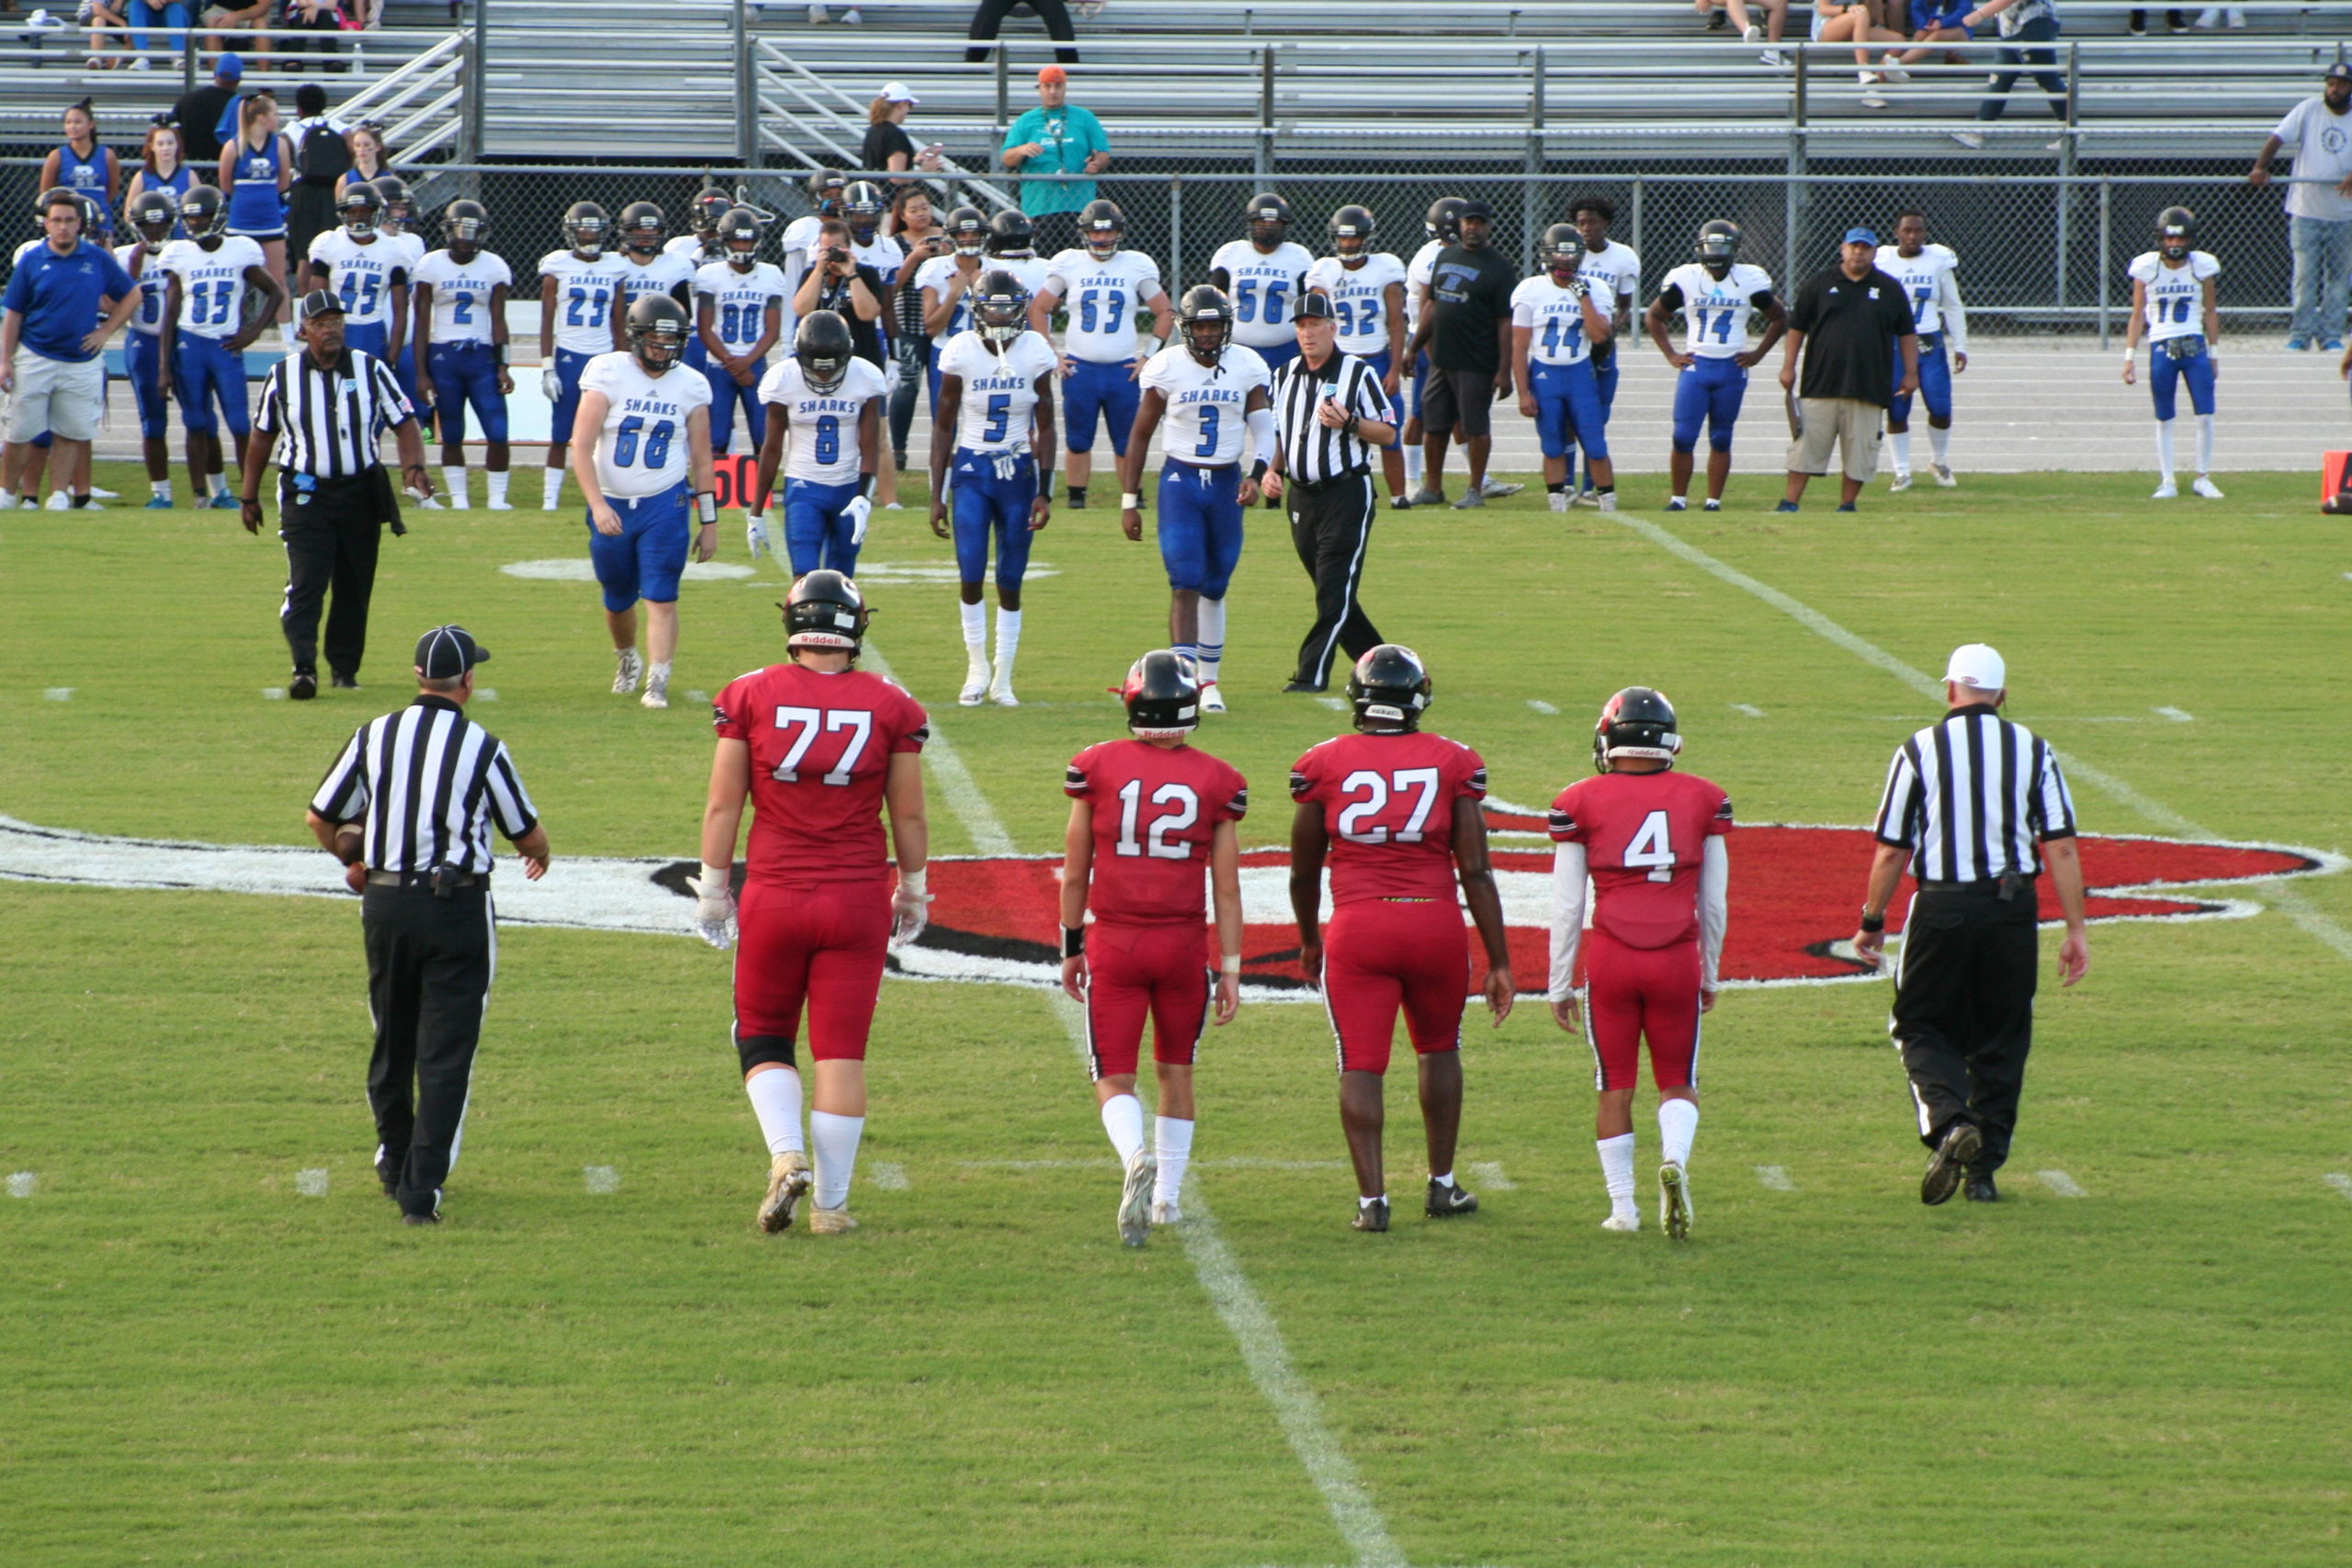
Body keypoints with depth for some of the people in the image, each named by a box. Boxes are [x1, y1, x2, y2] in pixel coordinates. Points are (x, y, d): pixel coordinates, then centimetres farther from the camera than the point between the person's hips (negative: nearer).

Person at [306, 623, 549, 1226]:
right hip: (457, 905, -3)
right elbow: (528, 836, 2)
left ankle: (394, 1161, 36)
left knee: (393, 1040, 20)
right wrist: (540, 855, 27)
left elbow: (321, 820, 9)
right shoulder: (483, 749, -8)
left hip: (385, 903, 3)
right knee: (445, 1054, -1)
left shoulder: (374, 737, 0)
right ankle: (421, 1190, -9)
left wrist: (352, 860, 31)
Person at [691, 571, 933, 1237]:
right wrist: (913, 890, 18)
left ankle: (786, 1155, -8)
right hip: (858, 898, 0)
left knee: (764, 1041, 15)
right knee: (841, 1053, 6)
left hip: (773, 899, 0)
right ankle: (831, 1202, 7)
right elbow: (909, 815, 5)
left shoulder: (749, 698, -4)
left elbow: (723, 805, 0)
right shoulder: (890, 707, -2)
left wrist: (713, 888, 9)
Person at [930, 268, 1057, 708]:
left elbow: (1045, 427, 3)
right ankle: (977, 668, 11)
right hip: (972, 469, -1)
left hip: (1018, 472, 1)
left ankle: (1003, 679, 15)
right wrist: (936, 494, -1)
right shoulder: (961, 352, -7)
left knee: (1010, 584, 4)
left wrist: (1044, 492, -2)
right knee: (971, 577, -9)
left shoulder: (1035, 352, -5)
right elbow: (943, 426, 1)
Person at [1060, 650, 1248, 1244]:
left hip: (1113, 946, -1)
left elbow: (1075, 874, 2)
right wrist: (1231, 967, 5)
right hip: (1183, 944, 1)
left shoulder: (1097, 768, -5)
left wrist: (1071, 949, 14)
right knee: (1176, 1070, 21)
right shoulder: (1217, 782, -3)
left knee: (1114, 1079, 3)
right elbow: (1226, 887, -1)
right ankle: (1168, 1196, 27)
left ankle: (1136, 1159, -26)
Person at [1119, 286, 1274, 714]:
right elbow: (1139, 436, 3)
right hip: (1180, 480, -2)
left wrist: (1256, 474, -19)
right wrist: (1129, 500, 1)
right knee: (1185, 584, -12)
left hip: (1226, 483, 2)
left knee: (1214, 589, 11)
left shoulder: (1248, 367, 0)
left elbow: (1263, 430, 1)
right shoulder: (1166, 367, -5)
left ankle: (1209, 681, 23)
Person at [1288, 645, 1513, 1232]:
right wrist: (1499, 962, 5)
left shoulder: (1325, 765, 0)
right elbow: (1475, 871, -1)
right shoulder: (1452, 764, 0)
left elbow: (1304, 873, 8)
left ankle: (1372, 1197, -5)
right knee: (1439, 1049, 21)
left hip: (1358, 928, -1)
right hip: (1436, 922, 1)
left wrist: (1310, 941, 26)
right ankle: (1442, 1186, 26)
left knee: (1361, 1066, 3)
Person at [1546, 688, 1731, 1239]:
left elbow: (1567, 905, 2)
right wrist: (1710, 975, 22)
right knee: (1677, 1083, 13)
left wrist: (1560, 985, 10)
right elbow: (1714, 903, 10)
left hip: (1610, 961, -1)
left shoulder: (1581, 804, 0)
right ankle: (1675, 1158, -16)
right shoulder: (1703, 801, 5)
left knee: (1615, 1088, 12)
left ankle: (1622, 1208, 12)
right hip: (1677, 959, 1)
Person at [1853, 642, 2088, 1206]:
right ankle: (1984, 1170, 14)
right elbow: (2061, 847, -1)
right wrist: (2075, 929, 3)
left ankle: (1950, 1122, -15)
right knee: (2000, 1040, 13)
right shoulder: (2032, 750, 3)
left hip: (1942, 906, -2)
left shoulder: (1920, 751, -1)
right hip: (2013, 906, 2)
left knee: (1922, 1027, 12)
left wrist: (1872, 922, 12)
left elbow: (1891, 850, 0)